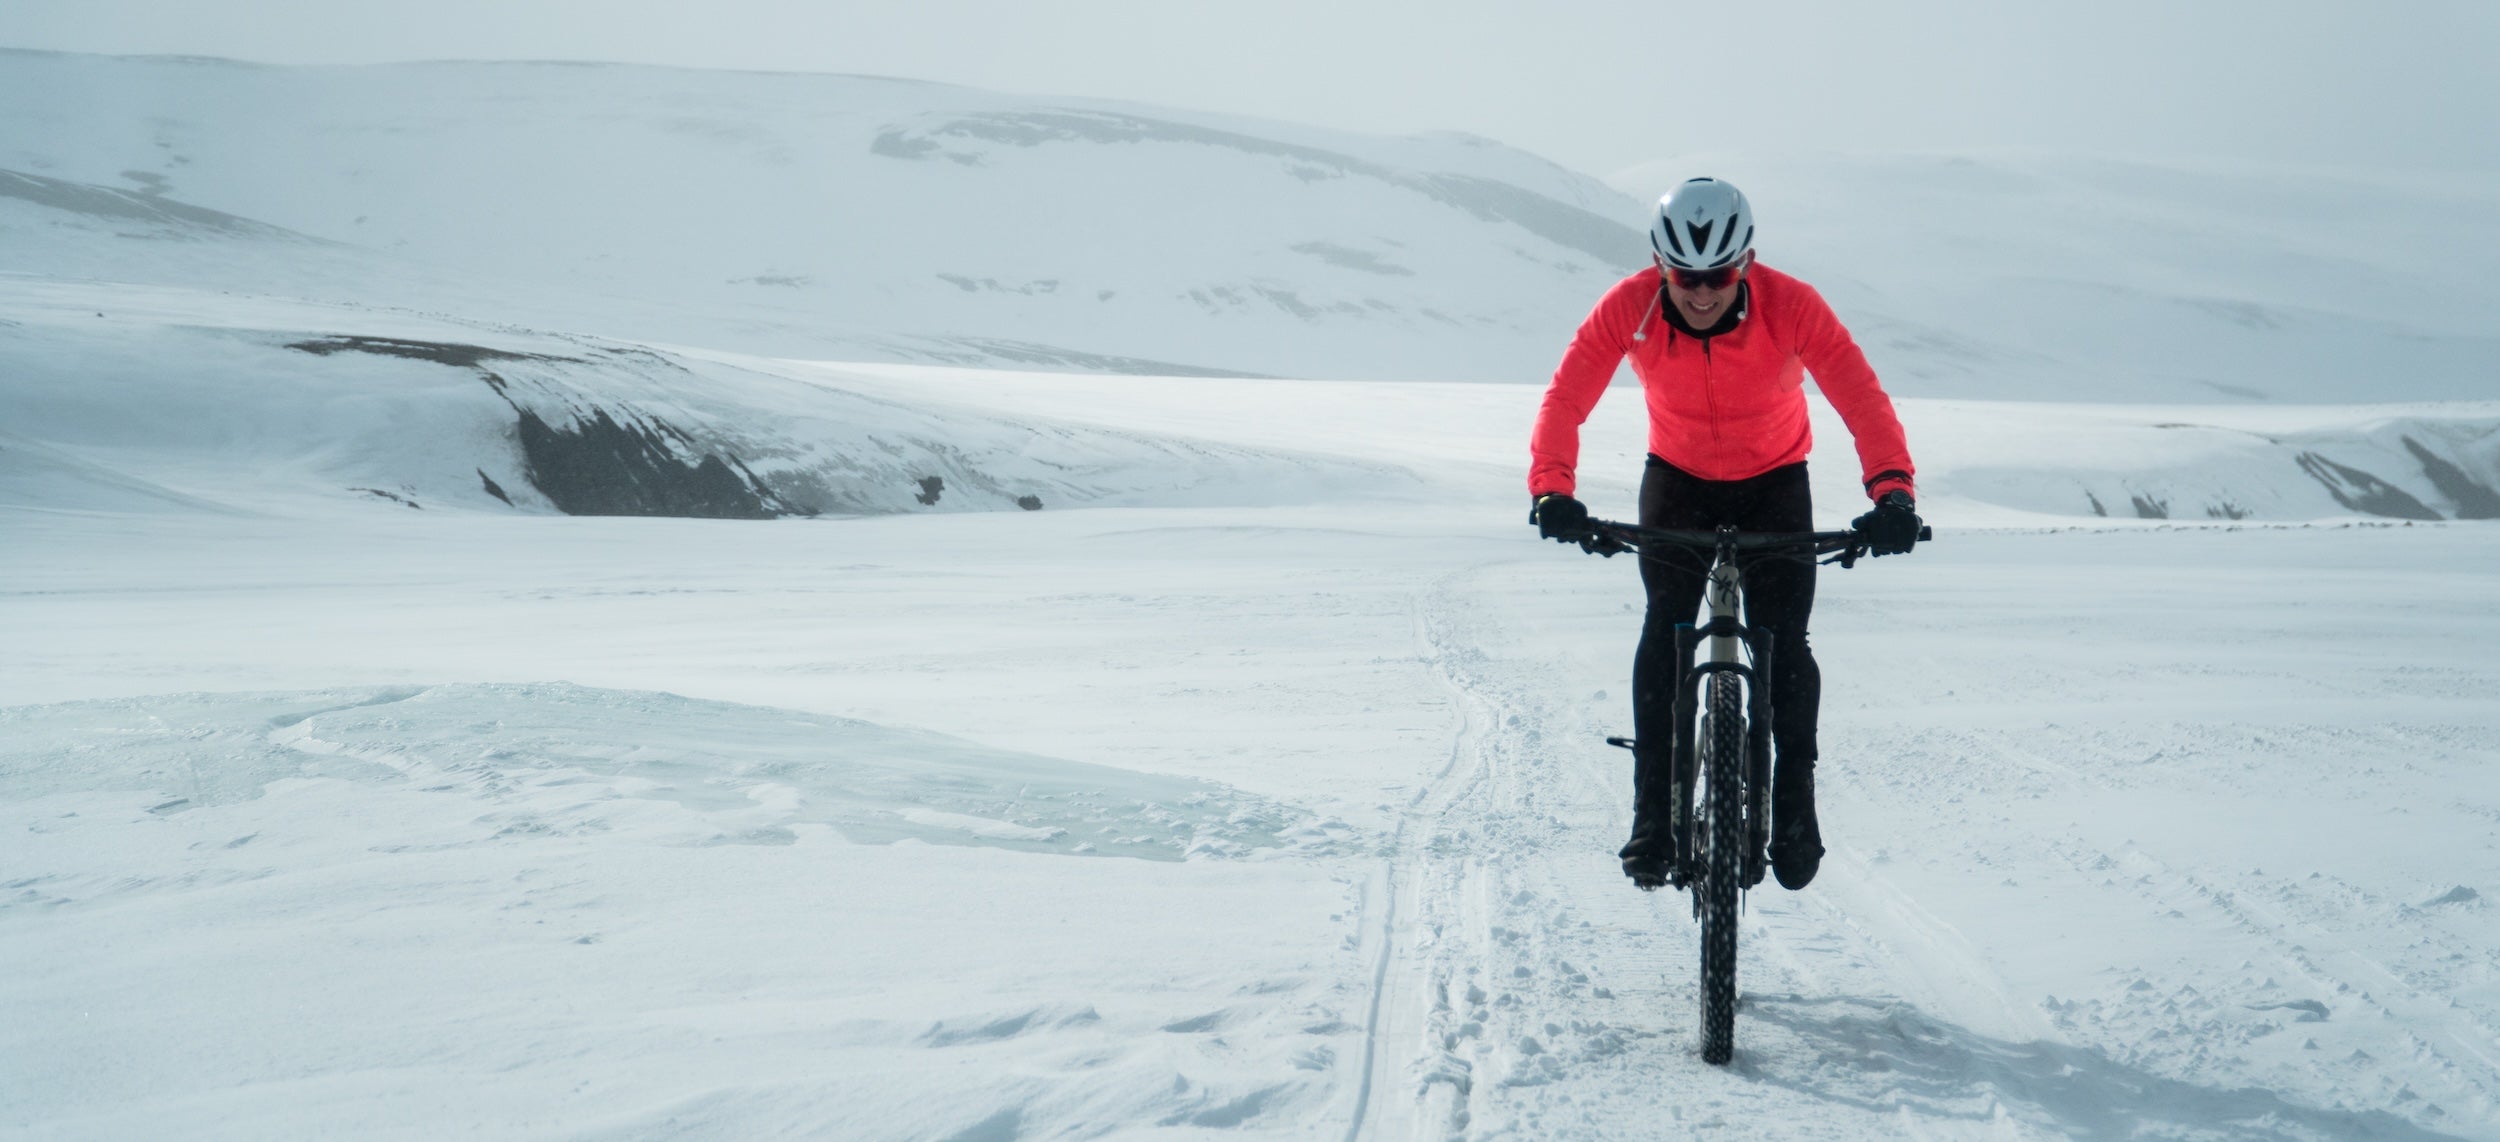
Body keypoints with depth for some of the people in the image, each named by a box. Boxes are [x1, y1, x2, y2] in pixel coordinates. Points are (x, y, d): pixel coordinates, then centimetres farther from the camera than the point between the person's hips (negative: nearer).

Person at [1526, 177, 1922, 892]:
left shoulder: (1789, 306, -29)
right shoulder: (1629, 308, -25)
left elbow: (1861, 399, -35)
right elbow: (1565, 399, -28)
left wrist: (1892, 489, -51)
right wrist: (1552, 490, -46)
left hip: (1775, 483, -1)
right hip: (1677, 480, 1)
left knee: (1783, 644, -11)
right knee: (1664, 631, -15)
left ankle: (1793, 805, 7)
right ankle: (1653, 813, -7)